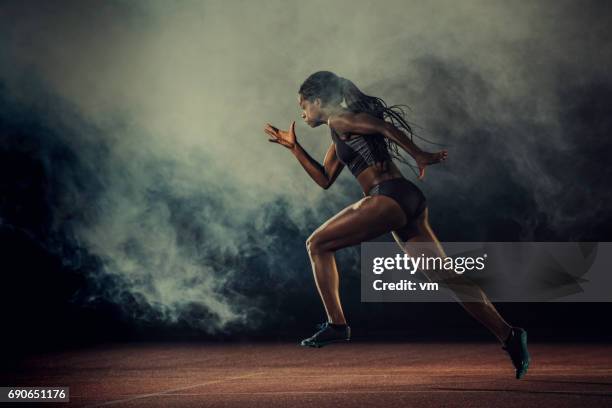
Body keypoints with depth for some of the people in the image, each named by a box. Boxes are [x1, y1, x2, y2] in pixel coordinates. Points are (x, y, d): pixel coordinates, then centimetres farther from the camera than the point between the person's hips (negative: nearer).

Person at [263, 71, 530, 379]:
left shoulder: (339, 120, 0)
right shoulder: (340, 134, 27)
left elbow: (384, 126, -14)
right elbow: (324, 179, 33)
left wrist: (419, 156, -14)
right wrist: (293, 146, 32)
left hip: (389, 197, -10)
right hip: (408, 201, 10)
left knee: (318, 244, 1)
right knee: (445, 276, 5)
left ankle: (336, 325, -2)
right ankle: (509, 335, 0)